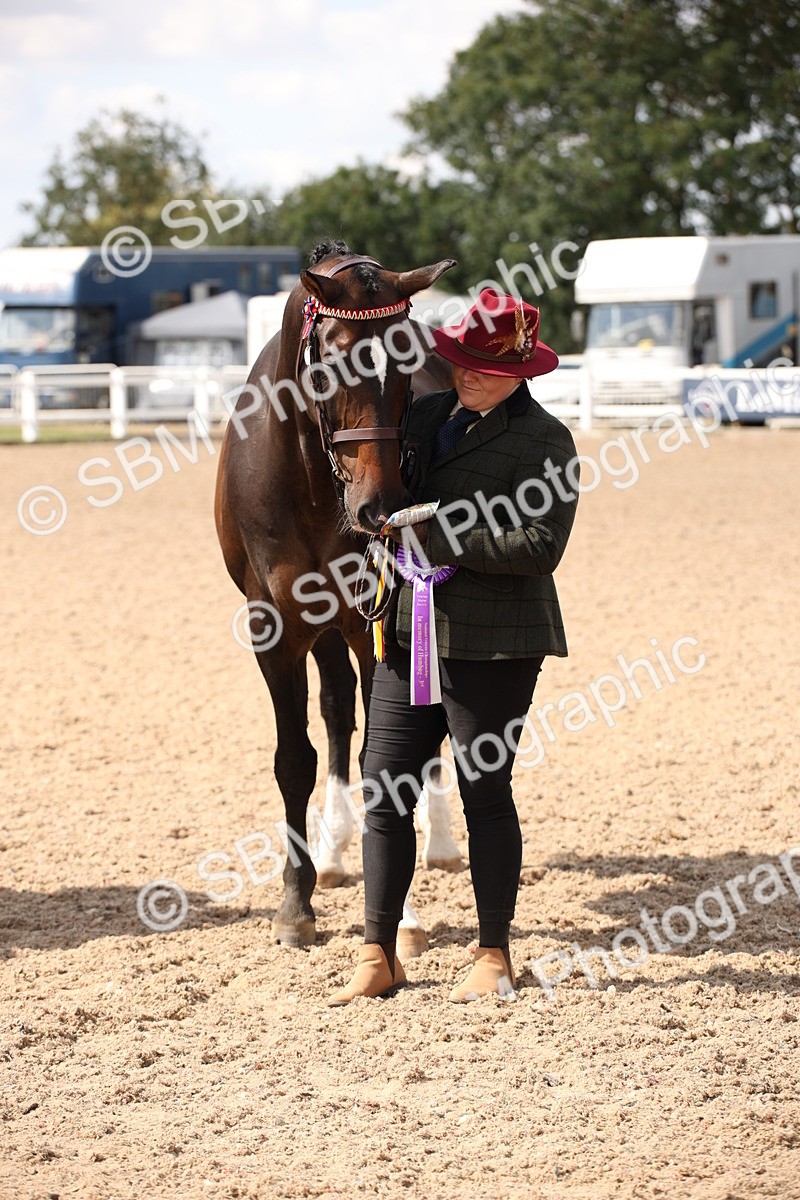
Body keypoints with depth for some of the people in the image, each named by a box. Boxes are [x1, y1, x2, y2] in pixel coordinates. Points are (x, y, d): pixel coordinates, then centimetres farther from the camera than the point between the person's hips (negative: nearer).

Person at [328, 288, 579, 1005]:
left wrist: (436, 539, -20)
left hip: (492, 646, -6)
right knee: (383, 790, 3)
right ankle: (378, 958, 11)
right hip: (410, 636, 6)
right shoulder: (425, 416, 12)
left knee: (485, 793, 3)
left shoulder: (544, 441, -7)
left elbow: (539, 545, -17)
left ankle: (494, 958, 16)